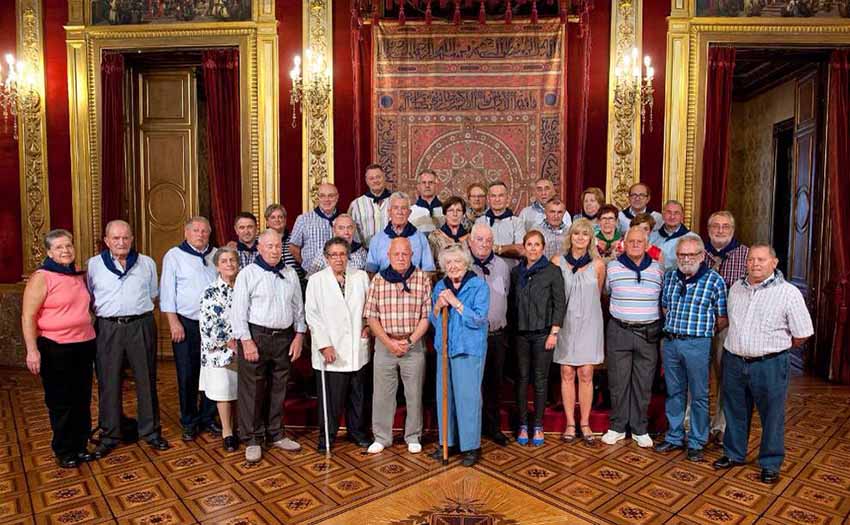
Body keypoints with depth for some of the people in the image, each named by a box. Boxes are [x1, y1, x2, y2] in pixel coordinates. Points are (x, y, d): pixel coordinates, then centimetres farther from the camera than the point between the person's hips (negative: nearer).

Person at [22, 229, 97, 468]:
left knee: (82, 400, 13)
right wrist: (32, 350, -19)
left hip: (84, 345, 5)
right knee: (60, 402, 8)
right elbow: (28, 317, -12)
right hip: (55, 348, -5)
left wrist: (94, 337, 15)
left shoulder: (79, 276, 9)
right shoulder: (41, 278, -9)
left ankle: (80, 446, 28)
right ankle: (64, 451, 24)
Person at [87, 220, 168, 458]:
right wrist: (107, 310, 3)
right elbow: (88, 298, 12)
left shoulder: (147, 263, 8)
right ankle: (110, 434, 20)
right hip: (108, 328, 0)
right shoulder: (94, 264, 6)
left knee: (146, 380, 6)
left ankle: (150, 431, 19)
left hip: (141, 325, 0)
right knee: (108, 383, 6)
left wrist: (139, 311, 7)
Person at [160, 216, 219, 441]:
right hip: (186, 324, -3)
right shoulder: (174, 256, 0)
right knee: (187, 376, 3)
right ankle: (189, 422, 17)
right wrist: (174, 322, -9)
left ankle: (208, 418, 21)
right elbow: (167, 292, -3)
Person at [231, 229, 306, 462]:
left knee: (278, 390, 13)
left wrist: (299, 336, 6)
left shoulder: (290, 274, 11)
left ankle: (276, 434, 26)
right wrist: (246, 341, -12)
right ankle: (252, 440, 13)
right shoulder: (248, 273, -3)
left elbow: (298, 307, 13)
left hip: (284, 338, 4)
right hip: (256, 337, -4)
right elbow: (239, 310, -7)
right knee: (252, 391, 1)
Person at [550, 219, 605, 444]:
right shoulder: (558, 261, -2)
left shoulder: (597, 264, -1)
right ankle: (570, 424, 15)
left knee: (586, 375, 3)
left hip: (589, 324, 0)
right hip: (565, 323, 0)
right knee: (567, 374, 4)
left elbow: (598, 295, 12)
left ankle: (585, 424, 15)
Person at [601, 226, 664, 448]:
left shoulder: (658, 269, 4)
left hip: (648, 333, 1)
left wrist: (659, 325, 9)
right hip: (619, 331, 0)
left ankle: (639, 429, 21)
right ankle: (617, 427, 19)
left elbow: (662, 299, 15)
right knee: (618, 381, 5)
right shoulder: (613, 267, 1)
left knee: (643, 383, 8)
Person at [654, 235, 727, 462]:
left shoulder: (714, 281, -7)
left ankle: (696, 443, 20)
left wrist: (702, 331, -1)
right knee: (674, 392, 15)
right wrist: (673, 328, 9)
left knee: (698, 396, 7)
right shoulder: (670, 277, 7)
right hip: (670, 342, 5)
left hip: (697, 345, -4)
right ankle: (674, 438, 28)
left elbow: (723, 318, -5)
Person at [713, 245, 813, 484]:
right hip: (734, 361, 5)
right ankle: (734, 454, 34)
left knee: (772, 415, 8)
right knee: (735, 411, 16)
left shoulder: (788, 293, -9)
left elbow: (802, 335, -5)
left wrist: (775, 348, 3)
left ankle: (771, 464, 25)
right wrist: (739, 347, 14)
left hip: (769, 365, -4)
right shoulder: (736, 288, 7)